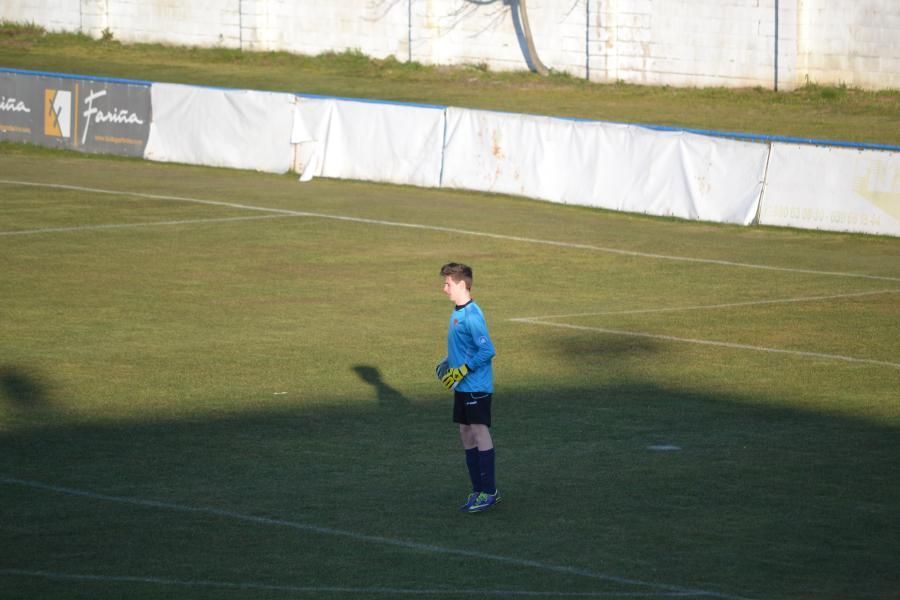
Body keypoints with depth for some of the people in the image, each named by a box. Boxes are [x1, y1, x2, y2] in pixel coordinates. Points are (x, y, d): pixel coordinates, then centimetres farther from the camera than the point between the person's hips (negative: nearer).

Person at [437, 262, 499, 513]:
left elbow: (487, 350, -22)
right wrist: (448, 364, 10)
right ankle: (478, 491, 18)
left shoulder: (472, 316, -18)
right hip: (462, 388, 10)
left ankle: (489, 492, -3)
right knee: (466, 434, 11)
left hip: (477, 387, -10)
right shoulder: (457, 313, 11)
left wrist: (462, 370, -20)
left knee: (480, 434, -7)